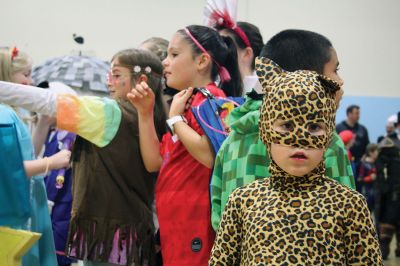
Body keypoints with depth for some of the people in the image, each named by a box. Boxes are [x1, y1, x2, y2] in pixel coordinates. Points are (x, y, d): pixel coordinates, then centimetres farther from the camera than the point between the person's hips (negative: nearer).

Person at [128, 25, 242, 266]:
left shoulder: (210, 99, -9)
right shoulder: (188, 102, 17)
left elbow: (210, 156, -26)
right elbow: (154, 162, 14)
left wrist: (175, 117, -13)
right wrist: (145, 113, 6)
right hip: (176, 221, 9)